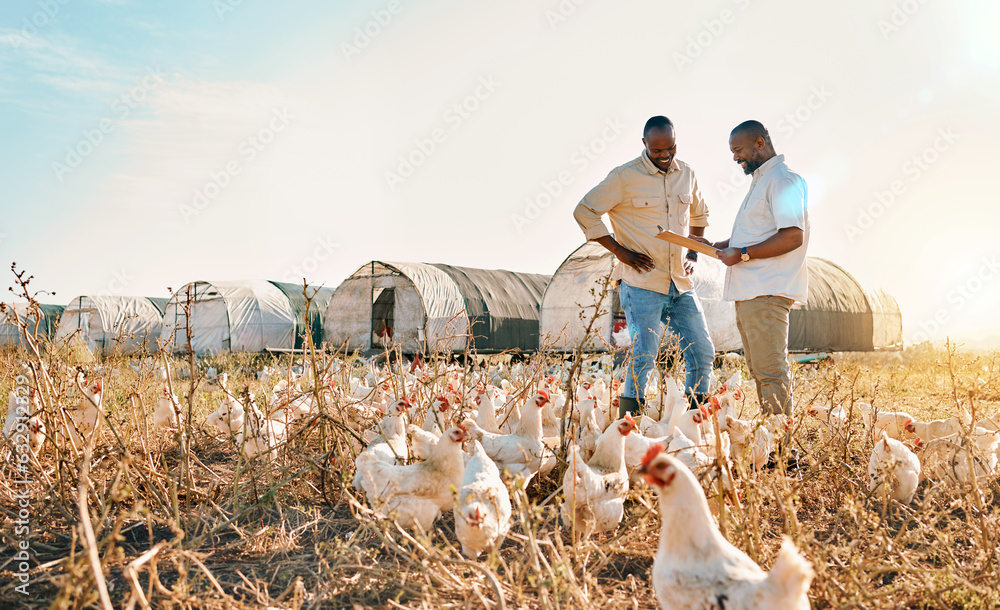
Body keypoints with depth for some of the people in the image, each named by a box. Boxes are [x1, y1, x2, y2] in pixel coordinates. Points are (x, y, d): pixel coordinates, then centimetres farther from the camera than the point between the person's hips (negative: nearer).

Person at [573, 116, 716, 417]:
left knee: (703, 353, 5)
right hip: (642, 283, -6)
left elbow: (699, 214, 29)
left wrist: (694, 255, 15)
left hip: (681, 283, 6)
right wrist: (620, 251, -10)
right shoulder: (624, 176, -7)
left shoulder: (686, 174, 11)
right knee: (643, 357, -9)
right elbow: (584, 211, -7)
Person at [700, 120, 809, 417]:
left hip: (767, 292, -11)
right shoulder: (760, 180, 22)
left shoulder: (783, 179, -10)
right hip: (749, 292, 11)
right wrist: (715, 246, 16)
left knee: (771, 370, -9)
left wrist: (742, 254, -17)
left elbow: (792, 236, -21)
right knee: (759, 369, 13)